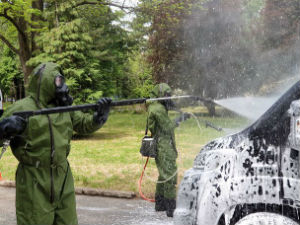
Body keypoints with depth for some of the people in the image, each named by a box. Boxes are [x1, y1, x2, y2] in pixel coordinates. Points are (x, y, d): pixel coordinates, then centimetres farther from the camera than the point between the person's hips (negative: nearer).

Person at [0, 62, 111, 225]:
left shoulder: (64, 106, 10)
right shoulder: (21, 109, -7)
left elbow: (85, 124, 15)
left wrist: (100, 114, -3)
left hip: (63, 178, 6)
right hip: (34, 181, -6)